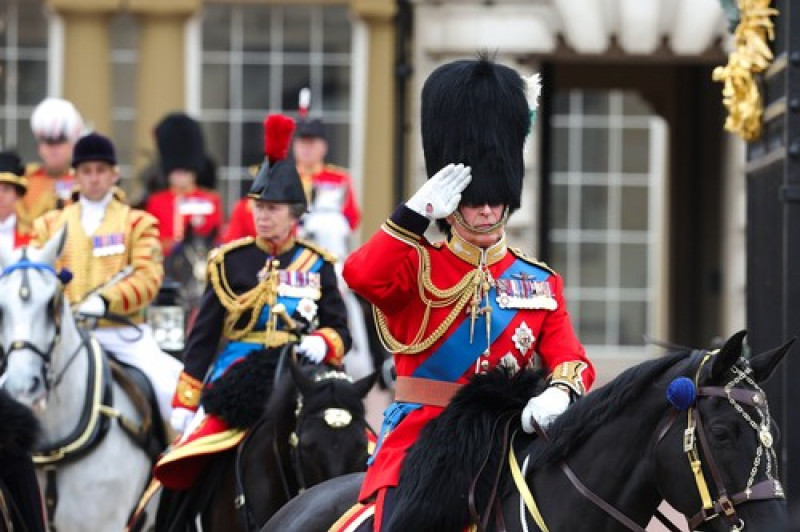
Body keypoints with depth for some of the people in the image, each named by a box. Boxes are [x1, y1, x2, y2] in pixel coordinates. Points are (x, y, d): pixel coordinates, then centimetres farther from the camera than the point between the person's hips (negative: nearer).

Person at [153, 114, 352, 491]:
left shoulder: (316, 264, 9)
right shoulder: (230, 262, 6)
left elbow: (339, 330, 8)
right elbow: (203, 336, 8)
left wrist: (322, 344, -17)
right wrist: (185, 400, 3)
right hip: (237, 381, -1)